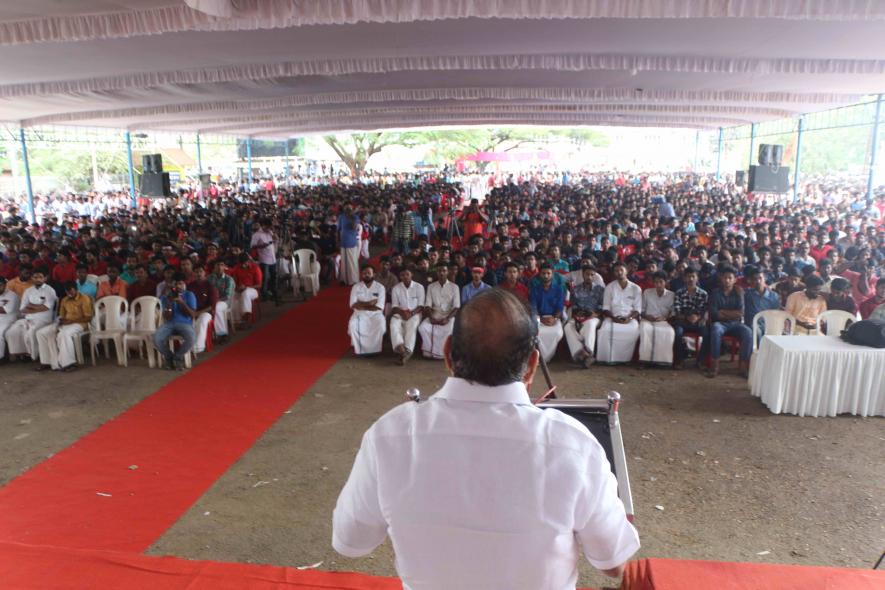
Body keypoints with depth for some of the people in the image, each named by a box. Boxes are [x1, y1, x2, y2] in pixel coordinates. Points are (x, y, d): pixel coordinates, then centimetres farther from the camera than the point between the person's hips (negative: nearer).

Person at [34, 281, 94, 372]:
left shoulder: (84, 299, -8)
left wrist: (71, 320, -19)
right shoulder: (64, 300, 13)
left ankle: (69, 363, -31)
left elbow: (88, 318, -12)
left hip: (79, 323, -8)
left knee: (64, 334, -38)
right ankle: (47, 361, -5)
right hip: (65, 323, 8)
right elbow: (62, 316, 18)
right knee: (41, 332, -8)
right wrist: (61, 321, -7)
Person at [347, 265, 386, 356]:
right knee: (352, 325, -30)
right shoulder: (356, 287, 3)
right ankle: (359, 350, -15)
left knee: (380, 325, -32)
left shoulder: (380, 287, -2)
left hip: (375, 314, -1)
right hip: (360, 314, 1)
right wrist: (369, 303, -14)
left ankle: (374, 350, -16)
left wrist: (361, 305, -9)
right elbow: (353, 305, -6)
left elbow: (379, 307, -10)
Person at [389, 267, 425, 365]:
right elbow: (394, 306, 5)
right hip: (400, 313, 2)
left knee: (412, 326, -35)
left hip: (414, 313, -2)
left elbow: (421, 306, 1)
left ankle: (407, 351, -46)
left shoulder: (419, 287, 6)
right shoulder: (396, 288, 10)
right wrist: (402, 312, -17)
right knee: (394, 325, -32)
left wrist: (411, 313, -17)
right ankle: (401, 349, -50)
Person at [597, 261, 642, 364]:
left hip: (630, 318, 0)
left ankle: (624, 359, -23)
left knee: (633, 331, -34)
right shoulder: (609, 287, 11)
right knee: (605, 330, -34)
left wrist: (630, 317, -13)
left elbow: (637, 309, 7)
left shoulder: (636, 288, 10)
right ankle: (606, 359, -26)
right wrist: (613, 317, -13)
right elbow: (605, 308, 7)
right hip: (613, 318, 0)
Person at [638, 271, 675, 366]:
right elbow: (641, 310, 13)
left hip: (663, 321, 0)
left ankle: (662, 359, -28)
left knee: (669, 332, -36)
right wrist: (646, 316, -9)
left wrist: (664, 318, -11)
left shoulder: (671, 295, 12)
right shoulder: (647, 292, 13)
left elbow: (673, 312, 9)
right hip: (648, 320, 0)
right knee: (645, 329, -37)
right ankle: (645, 359, -34)